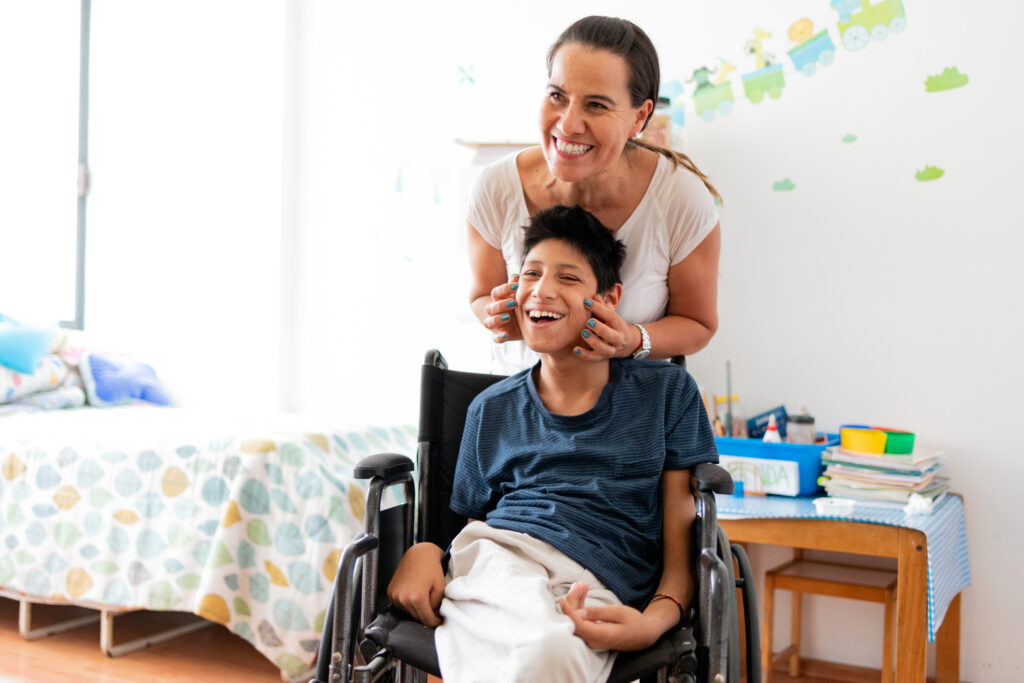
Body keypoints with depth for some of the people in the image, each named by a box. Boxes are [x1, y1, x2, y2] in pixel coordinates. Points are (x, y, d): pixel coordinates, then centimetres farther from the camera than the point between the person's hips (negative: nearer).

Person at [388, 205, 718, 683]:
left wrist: (653, 622, -11)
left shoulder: (667, 393, 15)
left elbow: (682, 548, 10)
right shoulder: (492, 410, 23)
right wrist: (423, 551, 0)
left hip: (598, 587, -1)